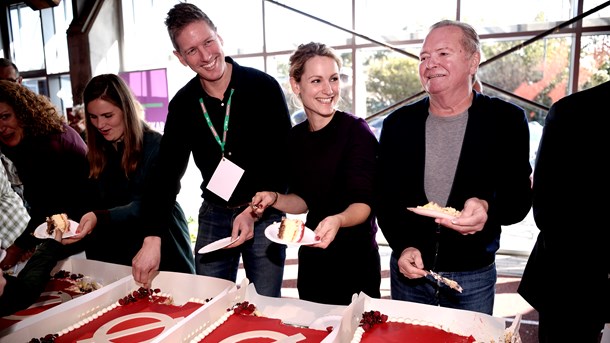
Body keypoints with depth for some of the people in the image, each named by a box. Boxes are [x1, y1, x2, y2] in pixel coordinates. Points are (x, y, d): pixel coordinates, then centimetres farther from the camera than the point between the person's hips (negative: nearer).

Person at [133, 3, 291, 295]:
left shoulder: (263, 87, -12)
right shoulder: (182, 104, 0)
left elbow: (285, 160, -10)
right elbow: (168, 173, 0)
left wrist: (254, 211, -19)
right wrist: (153, 238, -9)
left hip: (265, 213, -3)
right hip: (213, 214, 4)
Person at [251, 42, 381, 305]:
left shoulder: (356, 131, -15)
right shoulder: (296, 137, 2)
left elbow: (363, 203, -20)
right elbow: (305, 200, 8)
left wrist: (338, 220, -39)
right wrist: (274, 198, -9)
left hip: (355, 261, -5)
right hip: (312, 260, 5)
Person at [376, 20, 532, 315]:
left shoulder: (506, 120, -6)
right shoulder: (398, 123, -1)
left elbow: (519, 197, -6)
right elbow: (385, 196, 1)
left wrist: (488, 210, -27)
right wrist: (402, 247, -12)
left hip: (474, 276, -1)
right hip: (409, 269, 2)